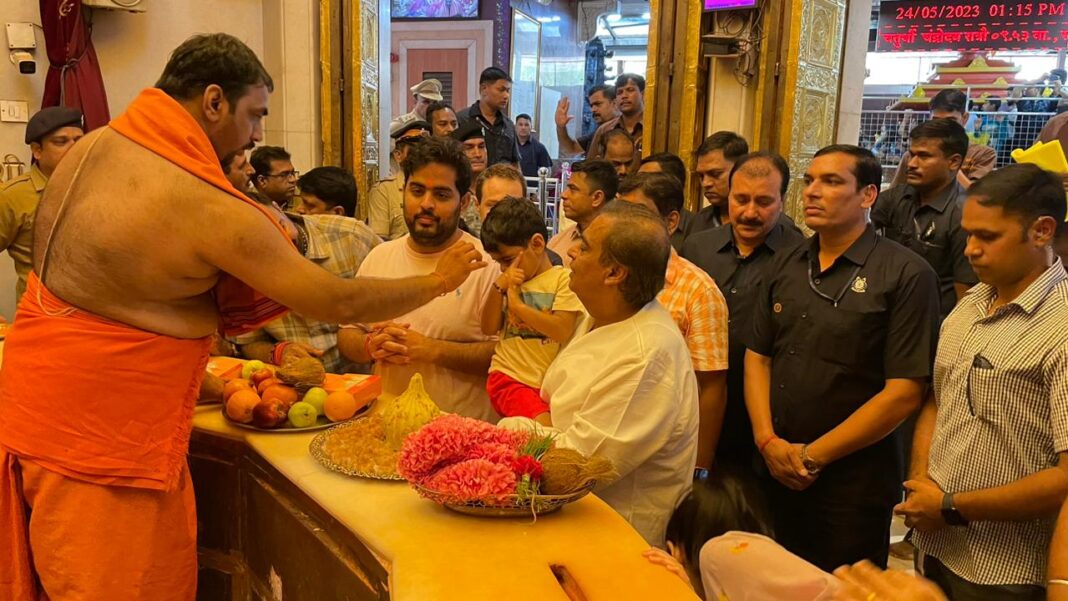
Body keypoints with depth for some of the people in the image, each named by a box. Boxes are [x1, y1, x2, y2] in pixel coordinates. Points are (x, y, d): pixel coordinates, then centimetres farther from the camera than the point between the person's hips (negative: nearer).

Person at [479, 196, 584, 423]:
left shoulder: (563, 279, 0)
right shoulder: (508, 281, 17)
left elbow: (563, 331, -12)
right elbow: (489, 329, 11)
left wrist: (518, 304, -10)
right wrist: (498, 287, -1)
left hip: (551, 383, -1)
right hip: (508, 378, 1)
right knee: (544, 425, -25)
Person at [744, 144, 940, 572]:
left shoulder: (906, 275, -11)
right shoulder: (785, 266, 7)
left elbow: (904, 392, -15)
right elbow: (757, 357, 9)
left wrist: (813, 455, -12)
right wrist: (768, 440, -6)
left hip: (854, 483, -5)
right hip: (777, 473, 5)